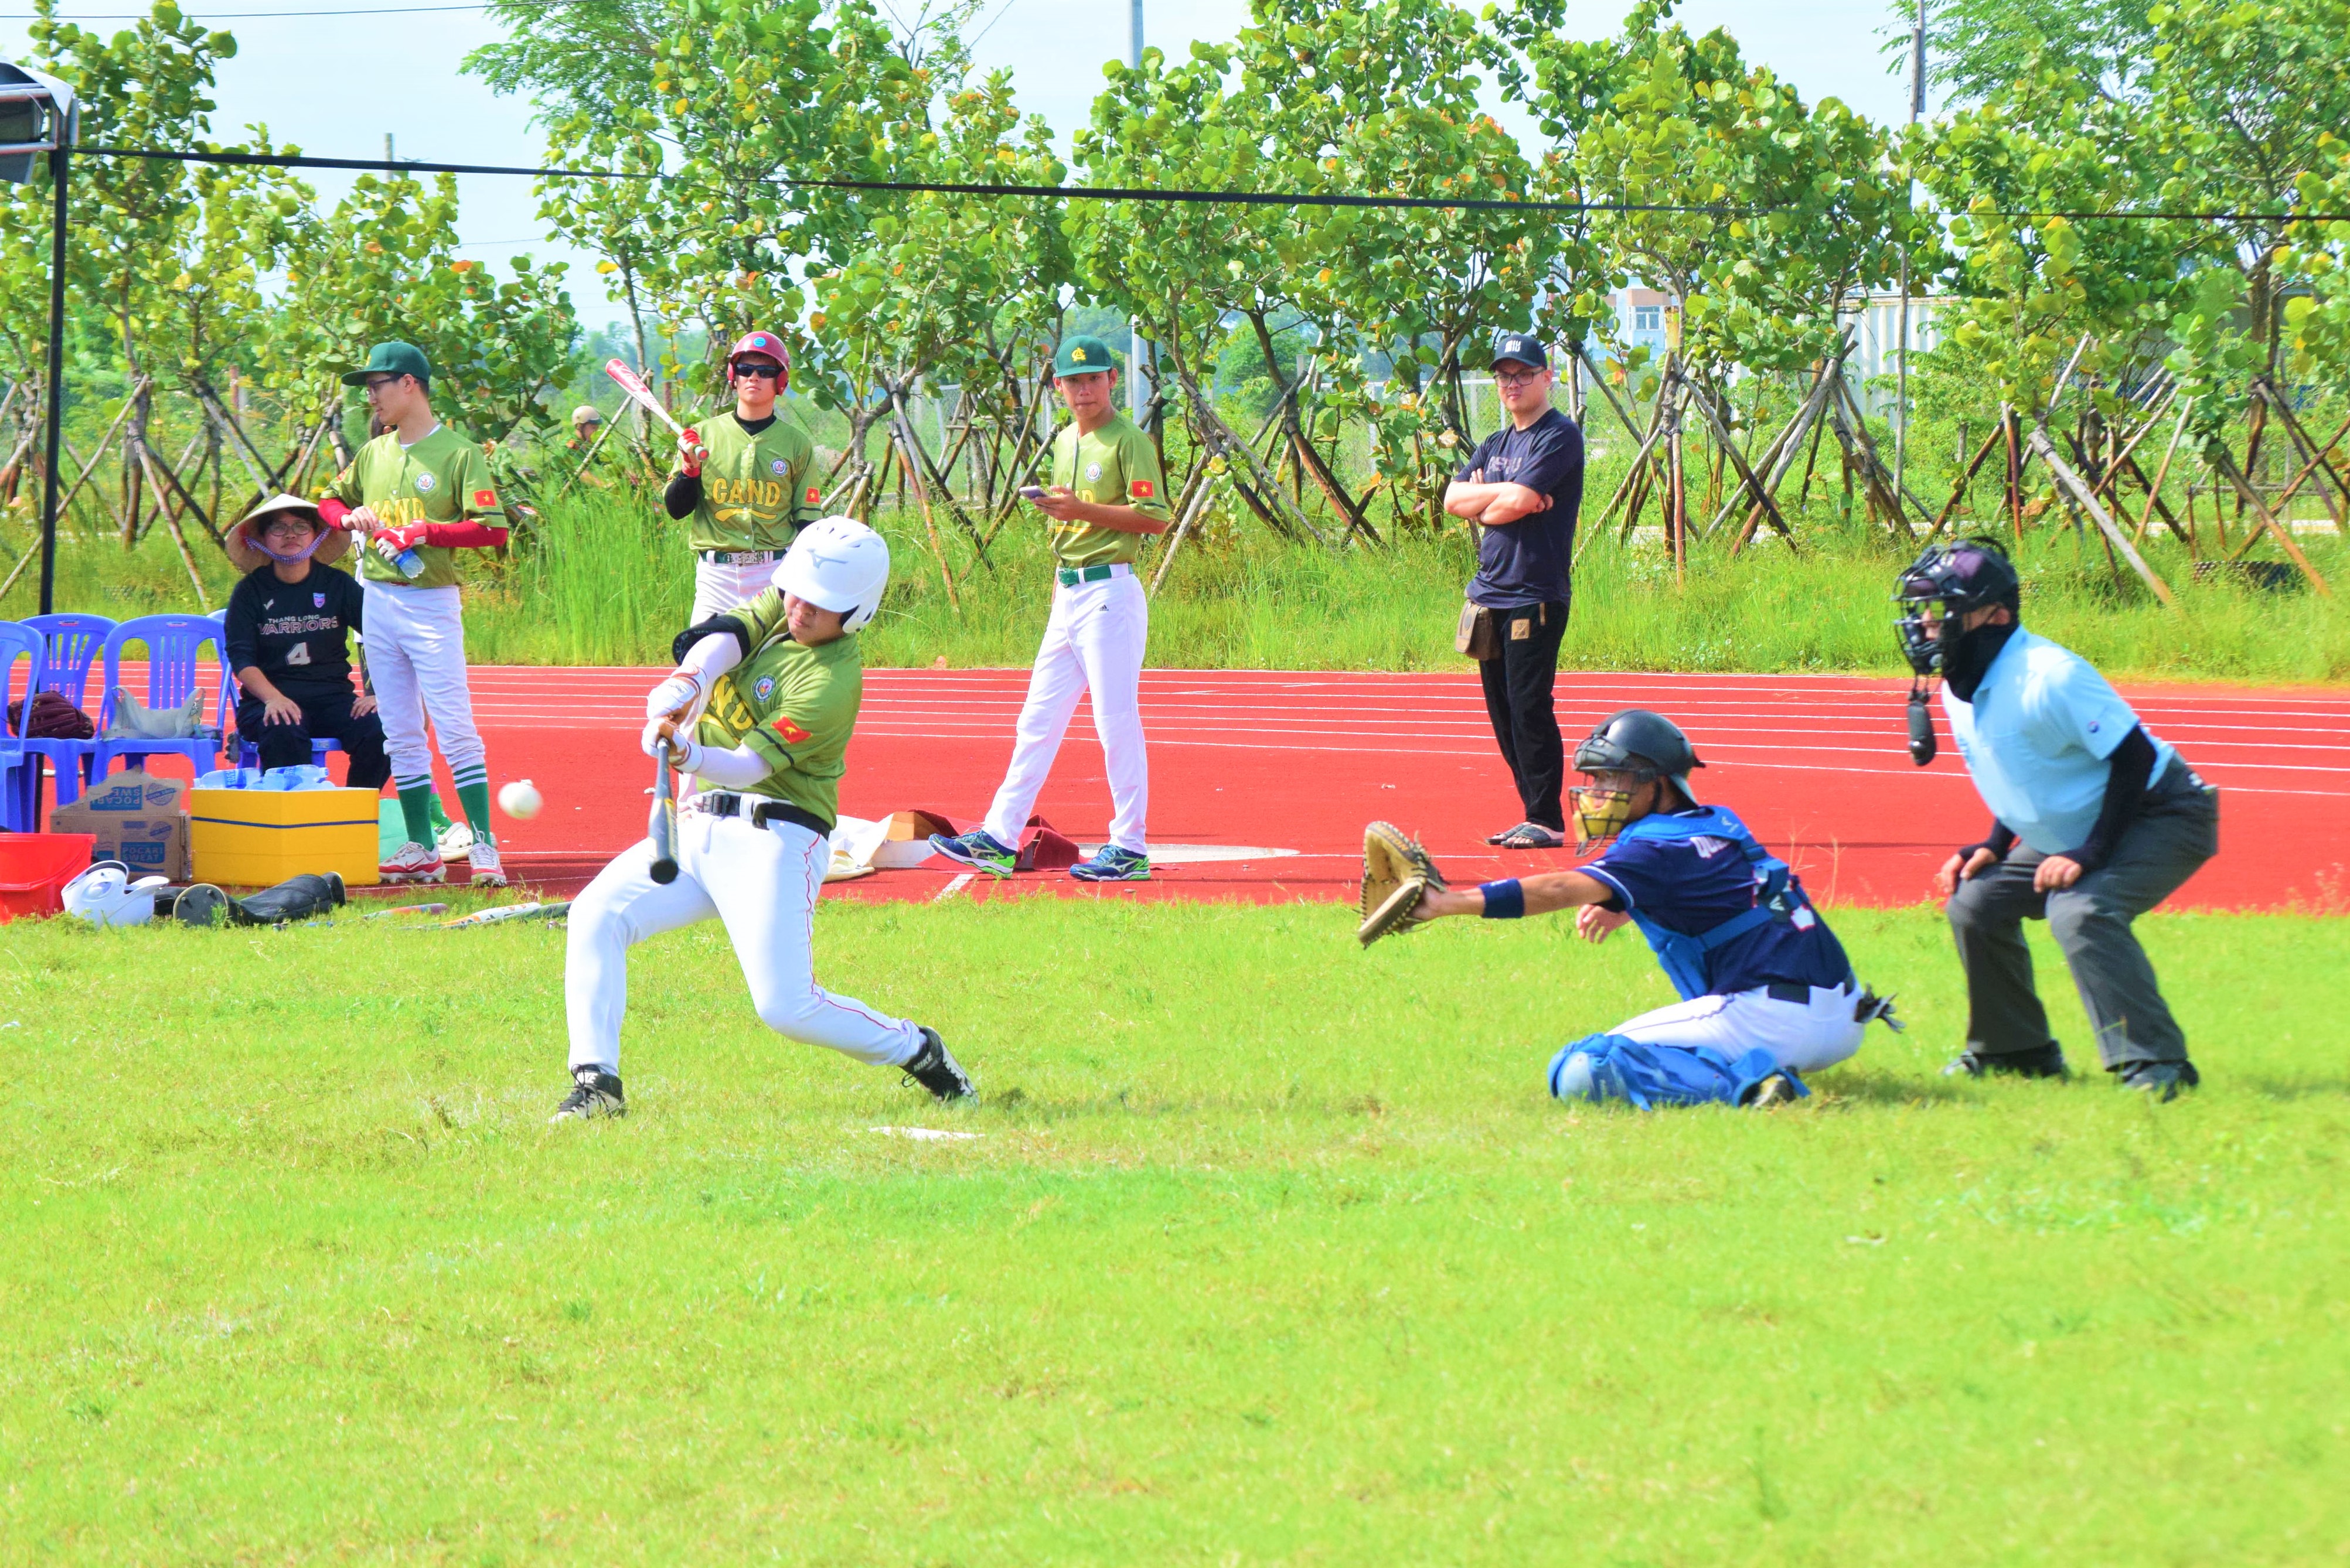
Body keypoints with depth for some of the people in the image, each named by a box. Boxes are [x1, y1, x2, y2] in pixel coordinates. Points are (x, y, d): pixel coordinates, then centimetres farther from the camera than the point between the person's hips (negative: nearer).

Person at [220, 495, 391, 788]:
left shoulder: (338, 585, 8)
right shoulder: (251, 591, 5)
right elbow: (241, 658, -4)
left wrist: (378, 693, -14)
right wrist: (273, 698, -23)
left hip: (331, 695, 2)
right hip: (268, 696, -2)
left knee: (378, 732, -28)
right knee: (284, 735, -37)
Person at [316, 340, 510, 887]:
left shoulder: (458, 453, -7)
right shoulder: (374, 454, 12)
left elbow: (493, 529, -13)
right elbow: (329, 499, 22)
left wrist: (428, 530, -20)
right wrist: (349, 518, 0)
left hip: (431, 602, -6)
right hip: (377, 601, 6)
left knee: (455, 730, -11)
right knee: (400, 735, 7)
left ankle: (484, 846, -11)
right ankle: (422, 849, 11)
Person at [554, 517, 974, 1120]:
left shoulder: (832, 681, -16)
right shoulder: (780, 609, 7)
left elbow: (751, 765, -23)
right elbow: (726, 638, -12)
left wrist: (689, 755, -43)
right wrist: (685, 684, -33)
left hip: (773, 839, -7)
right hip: (699, 827, 7)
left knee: (787, 1008, -15)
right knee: (596, 914, -13)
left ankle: (917, 1050, 10)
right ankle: (596, 1083, -14)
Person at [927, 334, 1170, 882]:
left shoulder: (1128, 442, -9)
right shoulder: (1065, 441, 16)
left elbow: (1155, 518, -16)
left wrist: (1083, 509, -19)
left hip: (1111, 594, -9)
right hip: (1068, 596, 9)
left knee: (1117, 722, -6)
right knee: (1038, 720, 8)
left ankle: (1131, 850, -1)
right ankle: (998, 841, 9)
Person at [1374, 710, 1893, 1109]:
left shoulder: (1656, 849, -7)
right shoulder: (1722, 825, 17)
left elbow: (1564, 890, -19)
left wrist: (1452, 903, -26)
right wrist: (1621, 908, 15)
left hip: (1767, 1019, -9)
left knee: (1578, 1073, -11)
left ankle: (1741, 1084, -21)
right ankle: (1756, 1072, 10)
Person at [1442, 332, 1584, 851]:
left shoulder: (1559, 437, -7)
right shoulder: (1496, 444, 19)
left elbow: (1520, 502, -18)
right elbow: (1454, 499, 7)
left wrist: (1484, 505, 2)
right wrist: (1505, 494, -9)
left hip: (1536, 596, -9)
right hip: (1491, 594, 9)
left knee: (1530, 709, -11)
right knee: (1504, 713, 9)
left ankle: (1547, 821, -8)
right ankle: (1534, 815, 15)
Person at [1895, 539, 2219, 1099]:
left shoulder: (2049, 676, -29)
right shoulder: (1960, 691, 0)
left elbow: (2134, 759, -27)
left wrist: (2090, 854, -29)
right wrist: (1991, 848, 1)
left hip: (2162, 816, -10)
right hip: (2068, 833, 10)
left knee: (2079, 911, -31)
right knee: (1975, 902, 5)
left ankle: (2156, 1065, -27)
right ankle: (2017, 1051, 20)